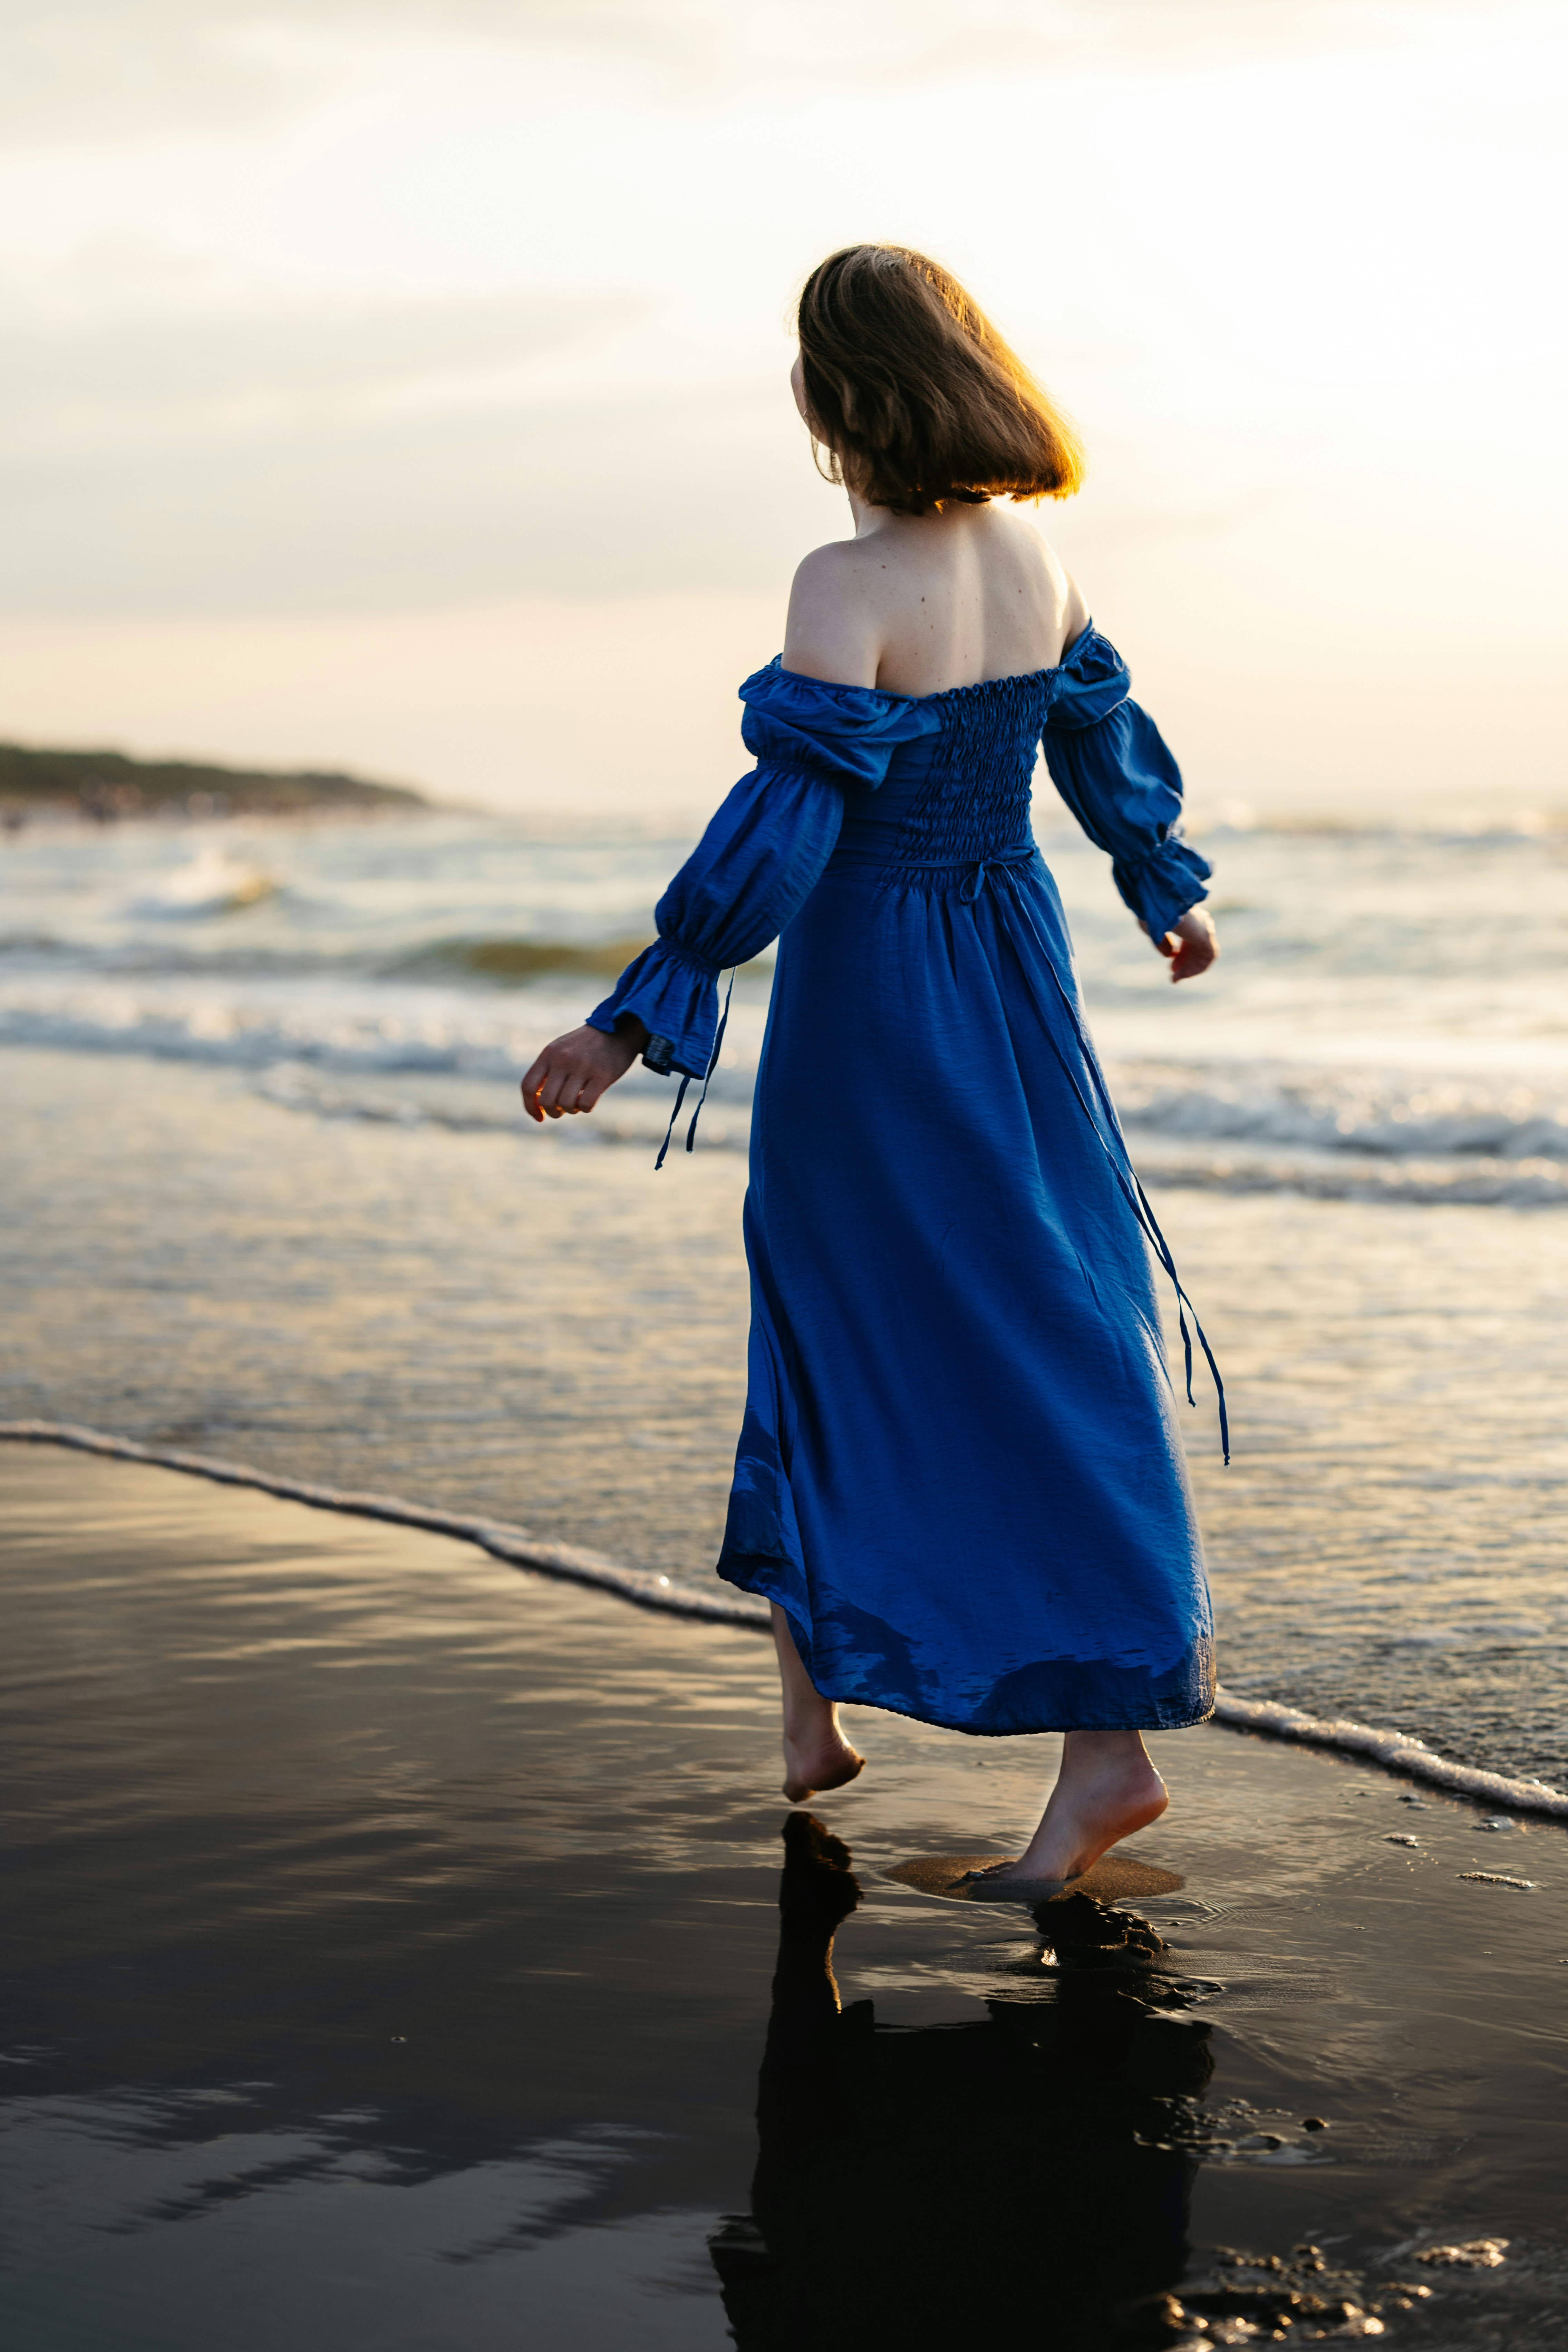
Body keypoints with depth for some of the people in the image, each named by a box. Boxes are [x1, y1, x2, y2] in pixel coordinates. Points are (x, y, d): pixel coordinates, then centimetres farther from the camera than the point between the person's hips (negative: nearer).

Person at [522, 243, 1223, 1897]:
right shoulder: (1032, 557, 3)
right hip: (1015, 969, 7)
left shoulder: (851, 587, -19)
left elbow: (781, 832, -24)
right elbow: (1105, 740, 17)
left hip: (873, 1001, -6)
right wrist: (1168, 893, 34)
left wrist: (631, 1025, -21)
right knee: (1058, 1327, 10)